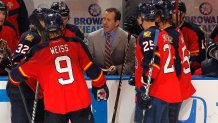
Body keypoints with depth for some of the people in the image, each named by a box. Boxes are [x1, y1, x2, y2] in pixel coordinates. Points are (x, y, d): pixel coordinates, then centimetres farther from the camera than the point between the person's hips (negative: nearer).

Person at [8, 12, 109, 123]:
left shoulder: (39, 50, 0)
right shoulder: (75, 43, 4)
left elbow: (21, 73, 1)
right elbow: (91, 67, 6)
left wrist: (14, 77, 25)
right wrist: (100, 85, 20)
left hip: (54, 105, -1)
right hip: (80, 101, 1)